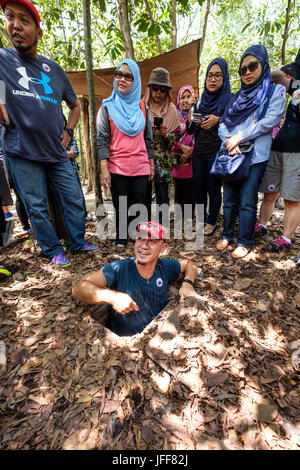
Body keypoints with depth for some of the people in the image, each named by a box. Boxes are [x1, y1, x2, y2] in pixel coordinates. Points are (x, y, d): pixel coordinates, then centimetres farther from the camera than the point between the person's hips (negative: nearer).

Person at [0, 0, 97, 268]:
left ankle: (77, 243, 24)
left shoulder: (54, 70, 13)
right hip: (23, 154, -2)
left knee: (74, 200, 6)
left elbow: (75, 105, 24)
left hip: (57, 153, 3)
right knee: (37, 208, 3)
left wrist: (69, 131, 11)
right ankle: (53, 251, 20)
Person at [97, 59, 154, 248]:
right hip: (117, 168, -2)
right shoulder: (107, 106, 6)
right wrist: (104, 169, -11)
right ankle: (121, 241, 18)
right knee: (121, 208, 4)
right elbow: (102, 139, -2)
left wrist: (152, 164, 11)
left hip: (141, 167, 2)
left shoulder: (142, 107, 13)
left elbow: (149, 139, 15)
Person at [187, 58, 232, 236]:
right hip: (199, 153, 5)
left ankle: (212, 222, 15)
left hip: (216, 154, -5)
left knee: (213, 189, -1)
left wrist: (218, 121, -18)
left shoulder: (229, 99, 1)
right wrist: (193, 121, -2)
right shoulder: (201, 101, 15)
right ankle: (202, 219, 24)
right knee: (199, 188, 8)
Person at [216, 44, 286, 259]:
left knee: (247, 202, -6)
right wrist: (229, 141, -8)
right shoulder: (237, 97, 22)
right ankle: (227, 235, 19)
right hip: (230, 155, 4)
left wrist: (240, 137, -11)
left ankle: (245, 242, 5)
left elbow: (270, 120, -6)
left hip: (255, 156, -4)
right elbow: (223, 124, 12)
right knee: (229, 200, 6)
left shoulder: (275, 91, 9)